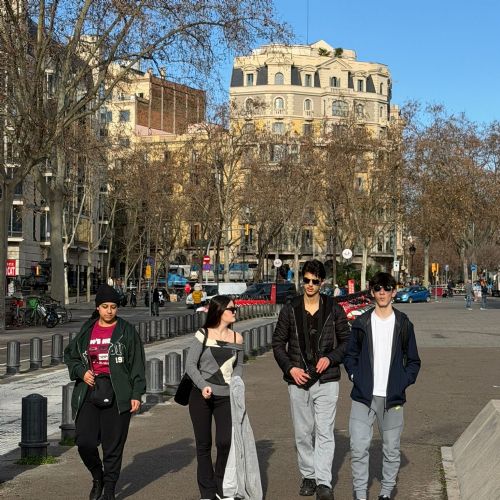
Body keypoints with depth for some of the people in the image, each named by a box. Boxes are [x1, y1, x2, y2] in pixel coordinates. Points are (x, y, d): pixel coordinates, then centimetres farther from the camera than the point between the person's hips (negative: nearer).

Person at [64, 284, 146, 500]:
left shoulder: (127, 331, 1)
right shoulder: (87, 330, 10)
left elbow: (137, 364, 1)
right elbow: (70, 355, 19)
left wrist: (136, 394, -5)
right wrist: (81, 372, 0)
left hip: (117, 395, -3)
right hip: (89, 393, 3)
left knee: (113, 445, 1)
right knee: (85, 442, -4)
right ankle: (97, 478, 24)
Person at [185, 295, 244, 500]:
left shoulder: (237, 338, 5)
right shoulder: (202, 335, -4)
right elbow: (190, 364, -6)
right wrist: (203, 385, -19)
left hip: (226, 398, 2)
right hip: (201, 397, -2)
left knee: (225, 442, -11)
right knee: (203, 445, 6)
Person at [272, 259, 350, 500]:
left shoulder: (333, 309, 2)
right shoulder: (290, 310, 4)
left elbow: (346, 341, 8)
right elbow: (278, 343, 7)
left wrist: (330, 358, -10)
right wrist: (290, 368, -7)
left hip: (326, 380, -2)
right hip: (298, 380, 2)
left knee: (324, 432, -9)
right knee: (303, 433, 9)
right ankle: (308, 476, 22)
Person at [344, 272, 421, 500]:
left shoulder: (403, 324, 5)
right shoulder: (361, 323, 5)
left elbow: (413, 361, 11)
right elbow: (350, 354, 14)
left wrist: (403, 382, -1)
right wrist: (355, 376, 0)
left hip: (392, 397, 0)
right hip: (363, 396, 0)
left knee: (391, 449, 7)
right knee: (358, 448, -5)